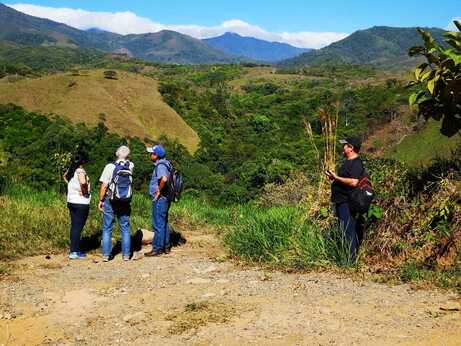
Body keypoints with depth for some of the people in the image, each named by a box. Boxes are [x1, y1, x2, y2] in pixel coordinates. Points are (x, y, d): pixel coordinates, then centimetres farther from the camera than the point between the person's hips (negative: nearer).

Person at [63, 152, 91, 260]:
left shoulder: (71, 169, 7)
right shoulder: (80, 171, -17)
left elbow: (64, 176, 29)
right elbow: (83, 183, -34)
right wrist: (85, 192, -17)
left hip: (71, 201, 8)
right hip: (81, 203, -8)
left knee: (74, 226, 15)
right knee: (78, 227, -3)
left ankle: (73, 249, 23)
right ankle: (74, 252, -1)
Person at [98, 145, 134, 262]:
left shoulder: (110, 167, -11)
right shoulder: (130, 166, -2)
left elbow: (104, 186, -11)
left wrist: (100, 201, -3)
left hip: (110, 201, -2)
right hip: (125, 202, 3)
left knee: (107, 229, 6)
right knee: (125, 229, 10)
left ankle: (106, 255, 6)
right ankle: (126, 254, 10)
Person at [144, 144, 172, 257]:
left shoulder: (160, 166, -18)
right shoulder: (164, 164, 12)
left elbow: (164, 179, -37)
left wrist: (159, 191, -22)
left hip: (160, 199, -10)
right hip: (164, 198, 10)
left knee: (158, 224, -4)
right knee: (164, 223, 16)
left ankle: (157, 249, 2)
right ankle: (166, 247, 24)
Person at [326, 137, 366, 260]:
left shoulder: (356, 163, -16)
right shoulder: (348, 162, 17)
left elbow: (354, 182, -28)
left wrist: (336, 178, -23)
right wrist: (335, 177, 12)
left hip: (347, 203, -11)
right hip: (342, 202, 11)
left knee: (348, 231, -8)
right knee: (345, 230, 16)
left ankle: (351, 257, -2)